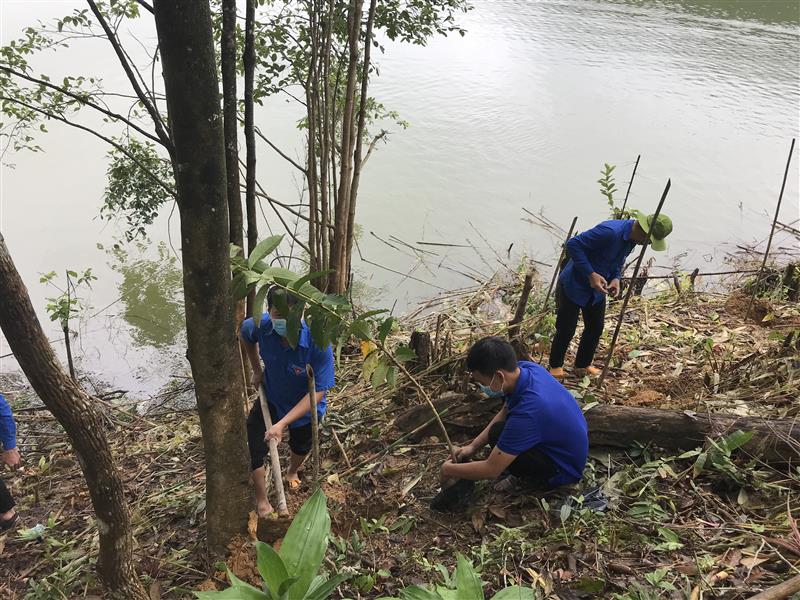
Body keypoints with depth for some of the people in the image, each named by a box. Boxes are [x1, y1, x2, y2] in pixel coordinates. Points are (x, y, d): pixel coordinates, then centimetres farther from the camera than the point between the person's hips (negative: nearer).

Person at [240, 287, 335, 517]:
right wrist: (257, 371, -2)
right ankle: (262, 502, 19)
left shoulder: (318, 343, -40)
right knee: (253, 448, -8)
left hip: (305, 407, -1)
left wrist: (282, 424, -38)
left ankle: (292, 471, 63)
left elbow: (317, 392, -33)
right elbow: (245, 334, -2)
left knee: (300, 447, 26)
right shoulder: (260, 325, -29)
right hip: (271, 398, 2)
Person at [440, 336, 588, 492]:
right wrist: (473, 446, -1)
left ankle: (542, 479, 2)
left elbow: (491, 470, -28)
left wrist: (449, 470, -13)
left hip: (566, 467, -8)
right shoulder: (524, 368, -14)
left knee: (498, 434, -23)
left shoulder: (527, 412, -37)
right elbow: (504, 413, 5)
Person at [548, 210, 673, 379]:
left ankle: (583, 365, 31)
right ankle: (556, 366, 21)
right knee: (566, 329, 1)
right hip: (574, 286, -8)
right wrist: (591, 274, -32)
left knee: (596, 328, 12)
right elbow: (573, 245, -31)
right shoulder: (610, 231, -31)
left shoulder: (632, 238, -2)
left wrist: (616, 278, -7)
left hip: (597, 289, 8)